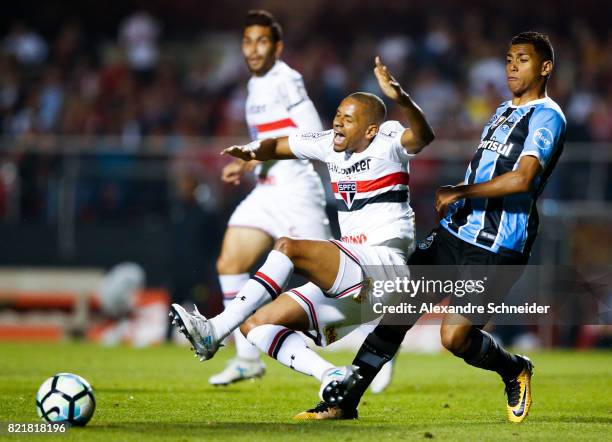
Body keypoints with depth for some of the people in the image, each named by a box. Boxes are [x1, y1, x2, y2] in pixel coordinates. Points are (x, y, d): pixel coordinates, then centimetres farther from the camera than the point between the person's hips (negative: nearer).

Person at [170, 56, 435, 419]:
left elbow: (422, 136, -27)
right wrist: (254, 151, -4)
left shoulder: (387, 144, -6)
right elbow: (279, 146, 20)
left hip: (384, 265, -9)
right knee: (256, 324, 1)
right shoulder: (331, 145, 13)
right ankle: (332, 378, -15)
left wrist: (401, 99, -46)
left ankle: (215, 332, -31)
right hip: (349, 283, 9)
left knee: (288, 248, -27)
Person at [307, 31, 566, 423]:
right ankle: (347, 398, 0)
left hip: (497, 250, -8)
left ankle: (516, 371, 18)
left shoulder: (547, 117, -8)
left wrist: (460, 192, -17)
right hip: (455, 232, 8)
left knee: (455, 338, -12)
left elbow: (522, 178, -23)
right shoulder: (503, 112, 20)